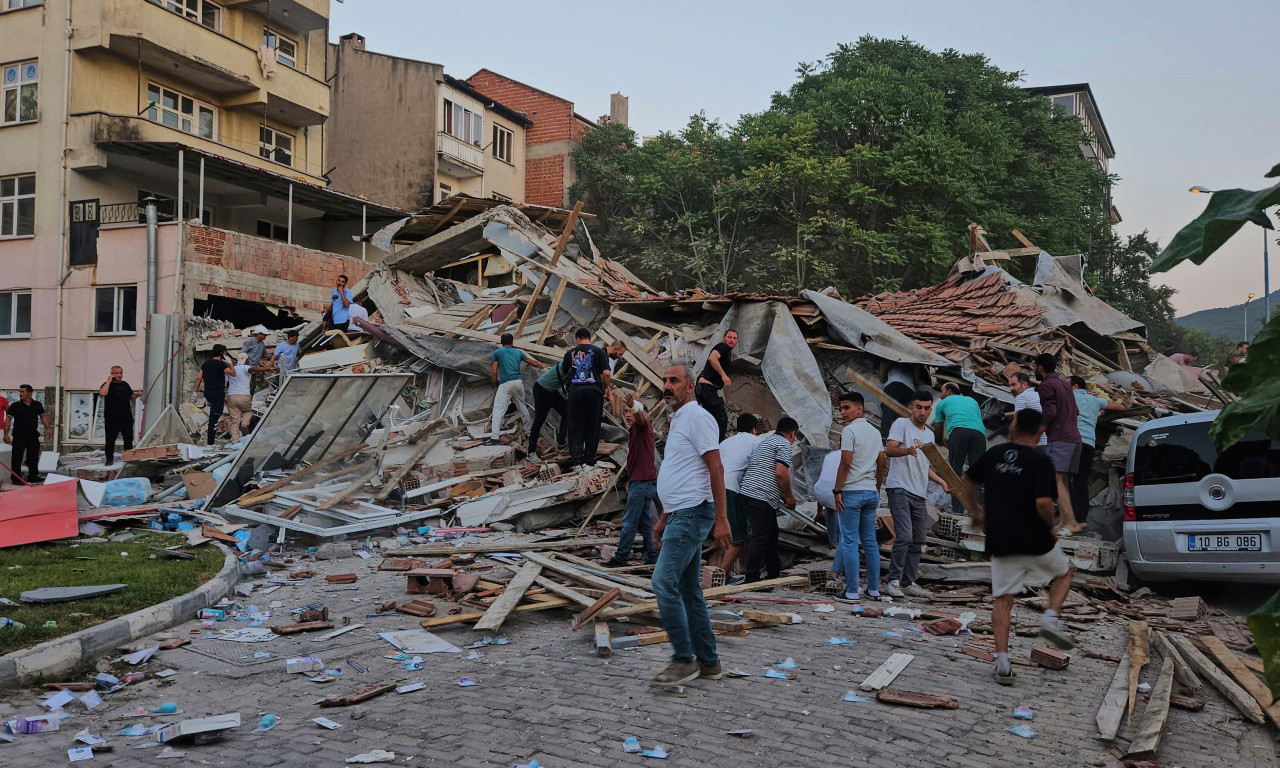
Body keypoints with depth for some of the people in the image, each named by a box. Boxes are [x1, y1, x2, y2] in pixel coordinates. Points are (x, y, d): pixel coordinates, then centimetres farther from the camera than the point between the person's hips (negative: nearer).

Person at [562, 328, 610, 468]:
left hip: (575, 390, 1)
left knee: (575, 426, 6)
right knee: (592, 425, 6)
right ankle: (588, 459, 7)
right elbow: (606, 373, -4)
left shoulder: (570, 352, 11)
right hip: (594, 390, -1)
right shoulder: (599, 351, 4)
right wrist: (605, 389, 10)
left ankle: (576, 458, 1)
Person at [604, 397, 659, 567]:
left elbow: (641, 418, -34)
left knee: (629, 522, -6)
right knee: (644, 521, 12)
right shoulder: (632, 431, 20)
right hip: (640, 481, 10)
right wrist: (629, 481, 19)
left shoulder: (643, 426, -8)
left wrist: (634, 407, -56)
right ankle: (652, 556, 15)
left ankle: (621, 557, -1)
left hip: (642, 482, -10)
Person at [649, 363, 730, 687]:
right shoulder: (677, 421, 20)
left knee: (663, 582, -16)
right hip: (679, 514, 10)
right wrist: (663, 518, 25)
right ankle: (708, 663, 17)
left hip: (692, 513, -10)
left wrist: (721, 519, -21)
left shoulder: (697, 417, -10)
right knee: (689, 591, 11)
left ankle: (684, 660, -9)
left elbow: (715, 469, -16)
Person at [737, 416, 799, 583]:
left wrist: (783, 496, 28)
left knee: (771, 535, 19)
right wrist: (789, 497, -4)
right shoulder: (784, 444, -5)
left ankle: (774, 574, 29)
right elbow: (780, 473, -17)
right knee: (759, 538, -8)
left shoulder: (765, 441, 25)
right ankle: (752, 580, -7)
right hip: (760, 498, -10)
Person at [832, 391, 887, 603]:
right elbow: (881, 464, 14)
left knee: (849, 542, -4)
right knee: (870, 542, 11)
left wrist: (837, 491, -11)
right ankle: (874, 589, 15)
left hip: (852, 491, -7)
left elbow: (845, 463, -16)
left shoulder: (849, 430, -10)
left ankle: (852, 592, -4)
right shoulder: (875, 432, 13)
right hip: (871, 491, 7)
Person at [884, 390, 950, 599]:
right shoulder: (902, 424, -2)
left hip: (920, 493, 8)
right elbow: (889, 450, -17)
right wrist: (907, 451, -36)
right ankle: (893, 581, -9)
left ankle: (909, 583, 17)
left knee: (918, 541, 10)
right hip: (900, 489, -8)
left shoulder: (929, 434, 21)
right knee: (904, 536, -17)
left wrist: (941, 482, 17)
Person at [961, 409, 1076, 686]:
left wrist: (975, 510, 34)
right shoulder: (1040, 461, -11)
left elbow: (968, 481, 19)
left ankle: (1002, 661, 1)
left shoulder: (994, 454, 5)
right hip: (1035, 541, -3)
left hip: (1000, 543, 3)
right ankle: (1050, 618, 5)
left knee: (1003, 600, 8)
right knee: (1063, 573, 26)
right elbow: (1043, 503, -21)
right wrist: (1051, 527, -2)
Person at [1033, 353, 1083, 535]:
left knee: (1056, 480, -14)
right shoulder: (1064, 383, 22)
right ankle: (1066, 521, 6)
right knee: (1064, 482, 9)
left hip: (1059, 438, -9)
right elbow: (1075, 412, 25)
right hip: (1074, 437, 9)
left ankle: (1071, 523, -22)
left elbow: (1050, 412, -18)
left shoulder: (1046, 386, -6)